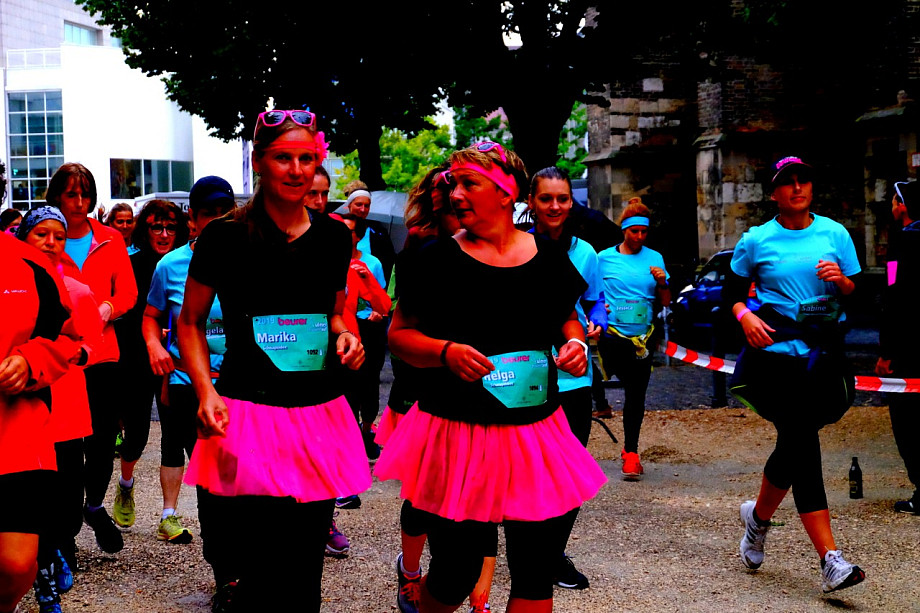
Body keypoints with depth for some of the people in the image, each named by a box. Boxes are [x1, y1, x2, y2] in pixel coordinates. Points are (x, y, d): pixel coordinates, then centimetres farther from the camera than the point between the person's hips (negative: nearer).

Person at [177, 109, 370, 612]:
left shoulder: (334, 237, 9)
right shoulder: (225, 236, -3)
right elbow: (190, 322, 5)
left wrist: (344, 336, 2)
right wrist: (205, 390, -8)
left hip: (319, 413, 4)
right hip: (247, 413, -4)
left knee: (304, 561, 8)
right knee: (254, 570, -8)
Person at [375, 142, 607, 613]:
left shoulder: (548, 258, 6)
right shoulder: (438, 260, -3)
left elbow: (568, 318, 21)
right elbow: (399, 334, 1)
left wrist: (575, 344, -1)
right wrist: (445, 352, -18)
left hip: (537, 432, 3)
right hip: (459, 437, -3)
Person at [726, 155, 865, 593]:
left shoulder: (834, 234, 9)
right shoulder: (757, 240, 5)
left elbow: (859, 294, 10)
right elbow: (733, 290, 12)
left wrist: (841, 280, -11)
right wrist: (744, 316, -7)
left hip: (823, 349, 3)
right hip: (775, 348, -3)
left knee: (796, 442, 6)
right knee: (802, 442, -11)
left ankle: (758, 516, 37)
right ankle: (830, 560, -13)